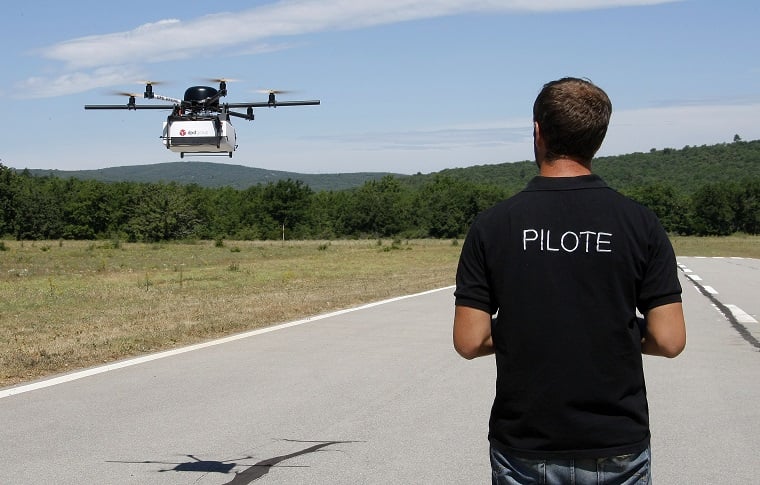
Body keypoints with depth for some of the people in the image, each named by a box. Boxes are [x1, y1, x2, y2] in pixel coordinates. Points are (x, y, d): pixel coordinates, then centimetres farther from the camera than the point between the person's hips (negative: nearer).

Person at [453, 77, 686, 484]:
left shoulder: (493, 225, -7)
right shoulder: (639, 223, -6)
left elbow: (470, 341, -7)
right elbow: (668, 340, -8)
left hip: (523, 449, 0)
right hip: (617, 448, 0)